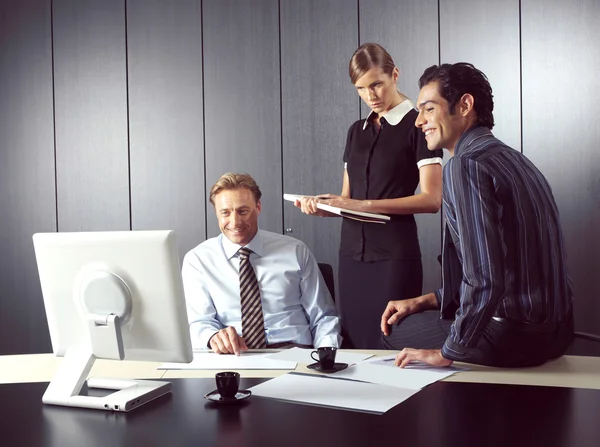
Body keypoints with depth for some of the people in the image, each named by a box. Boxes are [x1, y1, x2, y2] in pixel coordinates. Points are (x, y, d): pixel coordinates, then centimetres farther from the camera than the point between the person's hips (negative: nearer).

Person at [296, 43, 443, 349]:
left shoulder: (417, 125, -3)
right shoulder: (356, 131, 15)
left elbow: (431, 199, -13)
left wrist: (364, 205, -18)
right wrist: (323, 206, -4)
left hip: (394, 254, -5)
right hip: (352, 251, 6)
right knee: (353, 345, 7)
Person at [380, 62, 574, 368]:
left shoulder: (466, 165, -18)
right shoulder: (510, 158, 11)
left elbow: (484, 279, -26)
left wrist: (447, 352, -13)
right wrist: (426, 301, 15)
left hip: (514, 336, -9)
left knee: (392, 333, 11)